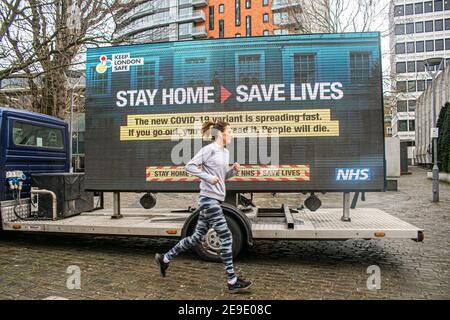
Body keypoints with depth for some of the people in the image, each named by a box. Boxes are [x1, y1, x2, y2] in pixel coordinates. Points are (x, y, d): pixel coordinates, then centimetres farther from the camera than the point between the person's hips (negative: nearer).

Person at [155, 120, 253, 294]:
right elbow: (189, 166, -11)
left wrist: (234, 170, 4)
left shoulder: (225, 152, 17)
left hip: (215, 200, 9)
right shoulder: (209, 149, -9)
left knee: (197, 237, 15)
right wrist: (208, 177, -18)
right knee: (226, 238, -7)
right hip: (208, 198, -9)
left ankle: (165, 259, 30)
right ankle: (233, 282, 2)